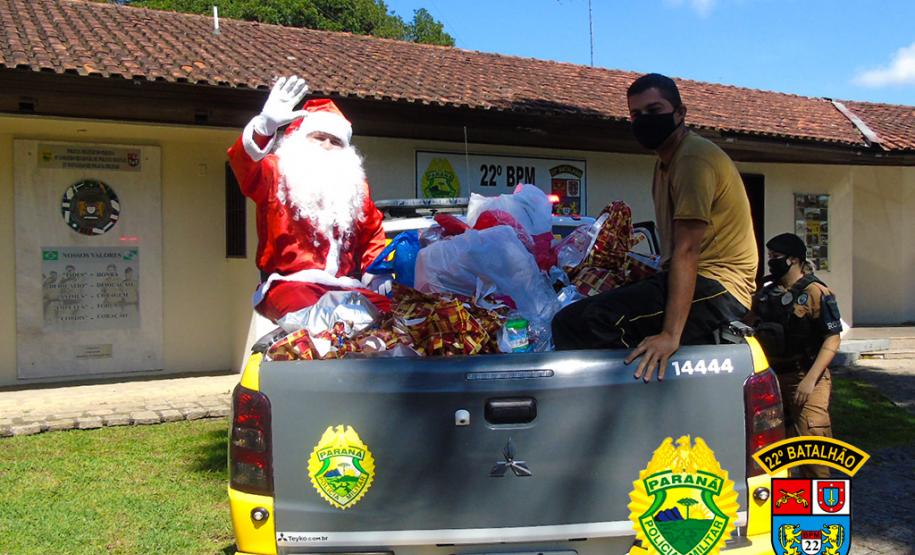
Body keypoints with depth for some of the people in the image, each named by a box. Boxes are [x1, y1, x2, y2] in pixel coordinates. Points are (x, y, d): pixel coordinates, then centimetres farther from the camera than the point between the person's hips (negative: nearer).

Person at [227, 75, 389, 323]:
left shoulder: (354, 184, 22)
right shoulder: (277, 172, 7)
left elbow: (373, 233, 29)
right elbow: (245, 166, -15)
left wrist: (377, 275, 11)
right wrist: (264, 126, -35)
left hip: (346, 287, 4)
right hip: (290, 283, -4)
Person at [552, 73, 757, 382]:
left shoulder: (694, 159, -13)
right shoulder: (666, 161, 21)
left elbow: (687, 251, -24)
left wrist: (671, 333, -30)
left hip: (716, 288, -11)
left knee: (573, 324, -26)